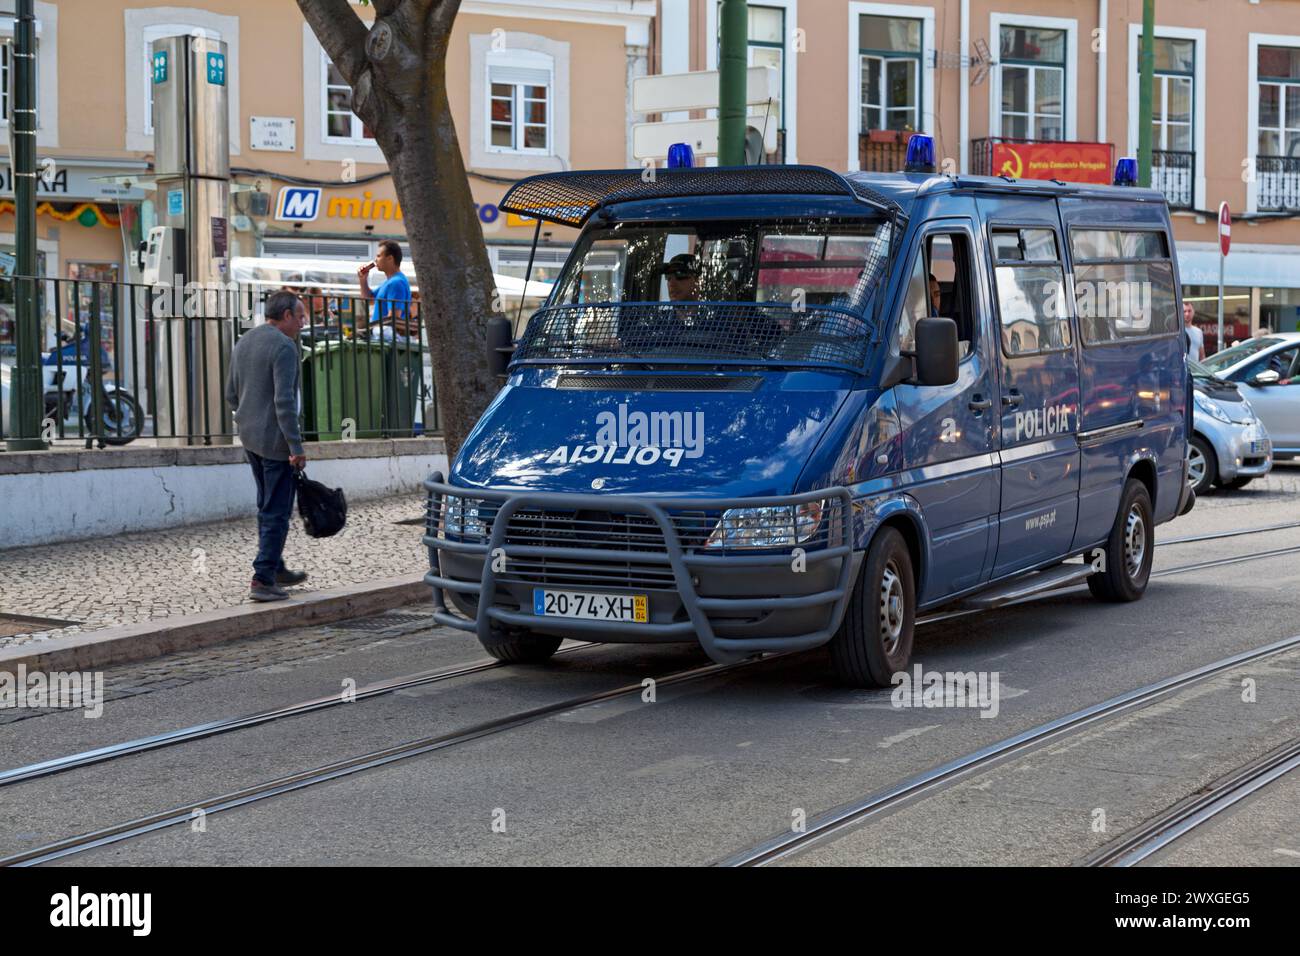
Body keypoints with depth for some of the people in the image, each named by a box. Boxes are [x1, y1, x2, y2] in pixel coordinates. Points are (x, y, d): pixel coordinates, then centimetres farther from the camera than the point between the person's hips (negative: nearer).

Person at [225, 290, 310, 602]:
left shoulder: (243, 342, 11)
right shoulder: (284, 346, -17)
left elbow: (231, 395, 16)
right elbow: (284, 400, -24)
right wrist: (296, 446, -23)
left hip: (249, 436, 9)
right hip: (275, 439, -9)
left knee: (267, 506, 19)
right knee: (277, 511, -3)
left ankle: (275, 569, 29)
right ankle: (263, 580, -5)